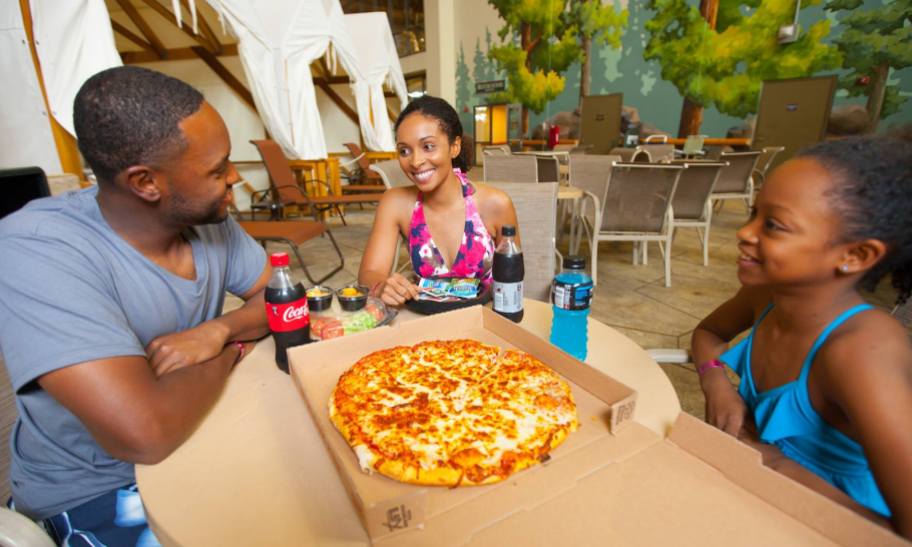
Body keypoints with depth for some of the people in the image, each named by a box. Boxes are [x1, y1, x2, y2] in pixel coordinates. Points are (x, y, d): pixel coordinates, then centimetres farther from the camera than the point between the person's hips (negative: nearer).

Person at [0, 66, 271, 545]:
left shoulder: (204, 216, -10)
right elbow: (146, 434, -37)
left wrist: (217, 332, -20)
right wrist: (229, 354, -18)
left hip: (198, 431, 5)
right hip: (100, 488, -5)